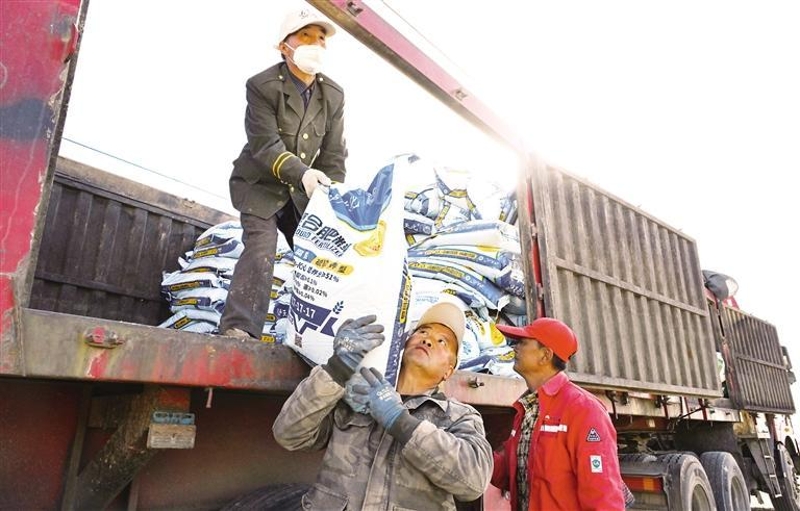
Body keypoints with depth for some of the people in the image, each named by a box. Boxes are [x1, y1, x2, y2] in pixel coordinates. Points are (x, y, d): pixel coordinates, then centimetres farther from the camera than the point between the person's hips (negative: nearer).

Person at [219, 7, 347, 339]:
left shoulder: (334, 96, 0)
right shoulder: (262, 85, -14)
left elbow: (334, 154, -2)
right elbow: (264, 144, -25)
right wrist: (302, 173, -42)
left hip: (301, 191, 5)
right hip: (259, 184, -4)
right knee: (261, 247, -22)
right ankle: (239, 329, -22)